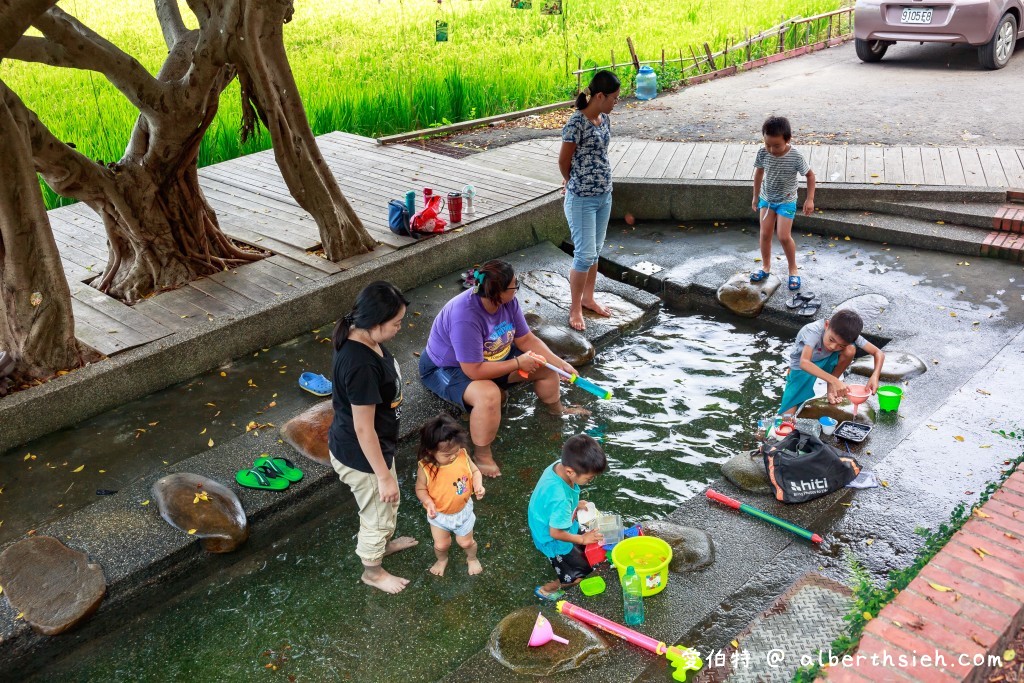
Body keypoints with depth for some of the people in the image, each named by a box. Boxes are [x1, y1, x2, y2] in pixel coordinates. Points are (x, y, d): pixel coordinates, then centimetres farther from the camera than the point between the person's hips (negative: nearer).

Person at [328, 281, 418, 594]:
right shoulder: (361, 366, -38)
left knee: (389, 502, 33)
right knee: (377, 515, 18)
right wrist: (384, 475, -19)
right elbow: (363, 429, -29)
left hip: (374, 445, 9)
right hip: (360, 455, -9)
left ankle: (384, 542, 61)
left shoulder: (362, 338, -8)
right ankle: (373, 571, 45)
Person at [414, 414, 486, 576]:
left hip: (463, 510, 1)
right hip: (439, 514, -1)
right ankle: (442, 560, 49)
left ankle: (472, 559, 52)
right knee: (441, 545, 13)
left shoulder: (462, 456, -22)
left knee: (466, 542, 18)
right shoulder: (425, 468, -28)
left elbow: (475, 472, -5)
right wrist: (429, 503, -30)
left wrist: (478, 485, -25)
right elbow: (420, 489, -12)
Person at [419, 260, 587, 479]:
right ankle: (481, 455, -16)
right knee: (488, 395, -38)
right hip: (446, 368, -8)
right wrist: (517, 363, -27)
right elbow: (474, 371, -37)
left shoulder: (507, 301, -16)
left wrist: (560, 364, -13)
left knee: (545, 366, 4)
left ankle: (556, 408, 35)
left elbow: (527, 339, -4)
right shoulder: (465, 317, -39)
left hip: (490, 357, 8)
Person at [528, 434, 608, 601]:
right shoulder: (560, 498, -43)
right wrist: (582, 539, -15)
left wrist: (576, 506, -7)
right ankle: (548, 590, 19)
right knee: (580, 574, 9)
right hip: (554, 541, -8)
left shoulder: (560, 465, -21)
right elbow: (555, 533, -28)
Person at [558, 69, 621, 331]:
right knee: (585, 255, -3)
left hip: (604, 195, 8)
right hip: (582, 199, -8)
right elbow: (563, 161, -11)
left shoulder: (604, 119, 5)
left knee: (596, 251, 16)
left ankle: (588, 298, 32)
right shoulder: (577, 122, -20)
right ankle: (575, 307, 12)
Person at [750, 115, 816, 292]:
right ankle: (765, 266, 25)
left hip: (786, 201, -3)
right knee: (765, 234, 6)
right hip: (766, 198, 4)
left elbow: (810, 175, -11)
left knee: (784, 237, -5)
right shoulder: (762, 153, -16)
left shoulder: (796, 157, -26)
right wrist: (756, 196, 10)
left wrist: (810, 199, -14)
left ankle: (793, 269, 15)